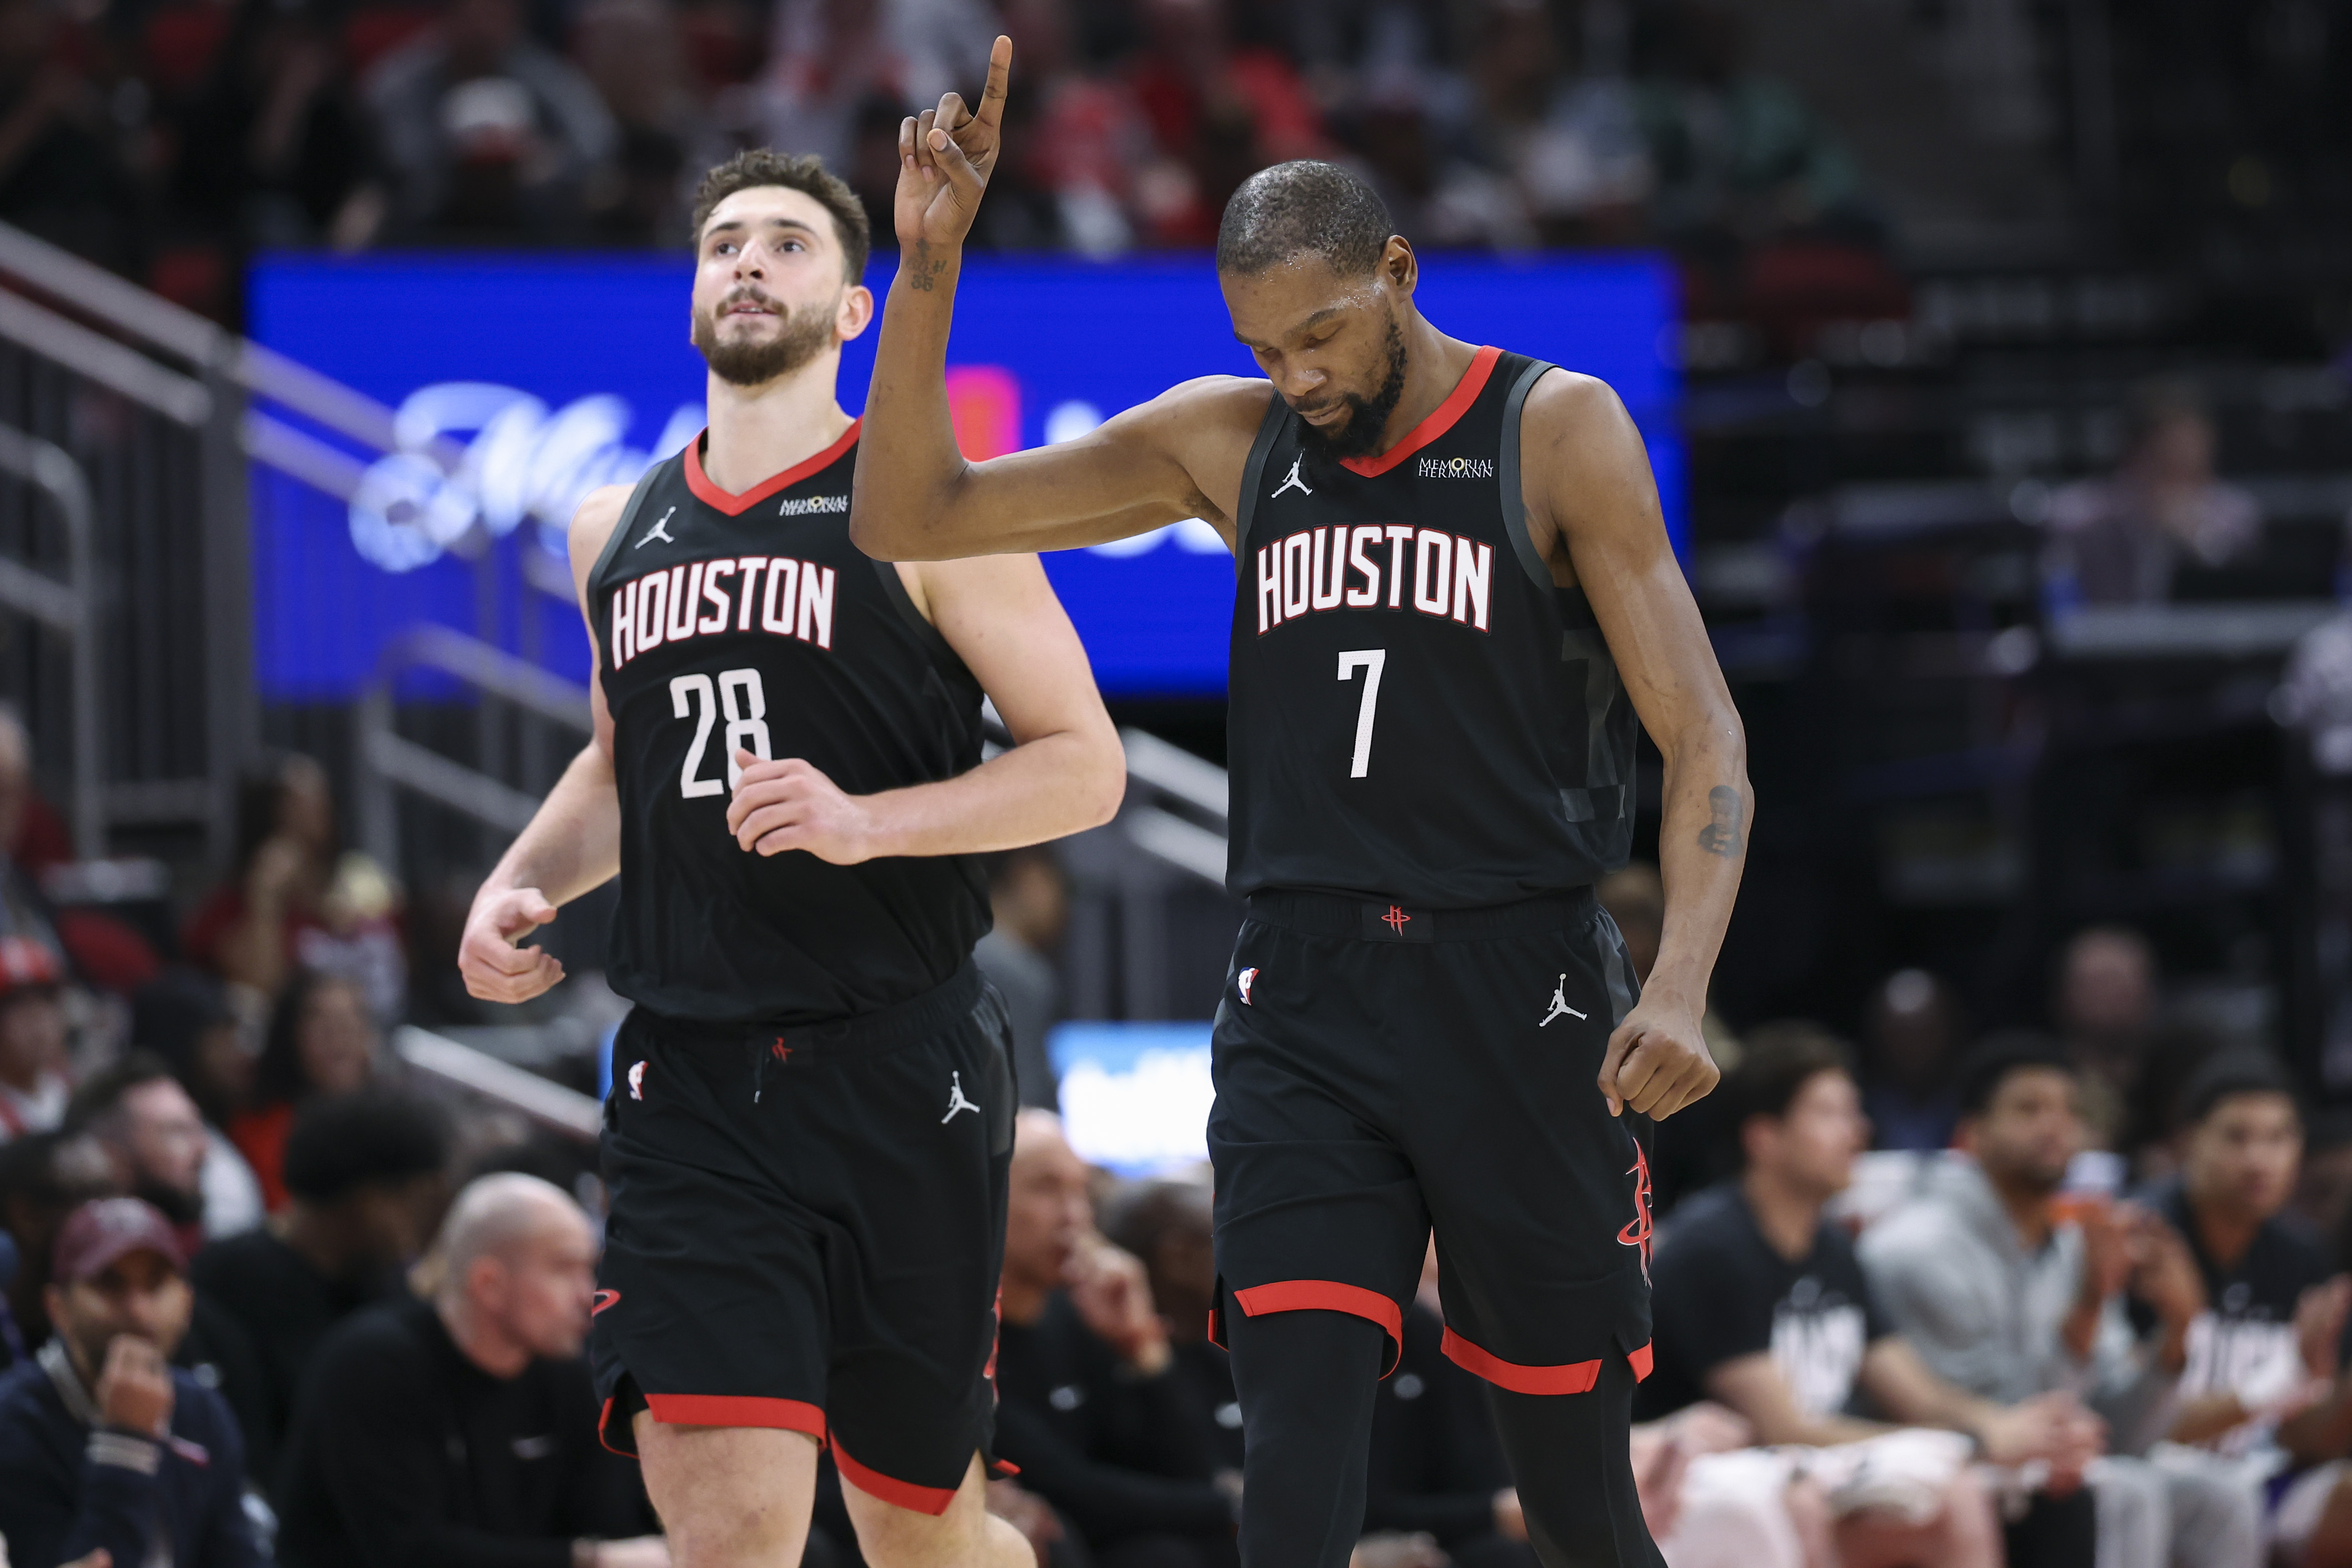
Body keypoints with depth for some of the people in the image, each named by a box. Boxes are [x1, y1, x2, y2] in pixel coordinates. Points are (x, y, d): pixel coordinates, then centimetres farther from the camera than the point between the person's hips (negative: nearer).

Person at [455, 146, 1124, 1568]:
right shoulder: (617, 531, 15)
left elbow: (1086, 766, -5)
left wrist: (869, 822, -19)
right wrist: (524, 882, 10)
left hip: (897, 1070, -3)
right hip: (691, 1085, 3)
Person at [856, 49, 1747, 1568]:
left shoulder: (1559, 431, -2)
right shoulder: (1226, 441, 9)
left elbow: (1704, 735, -7)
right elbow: (907, 516, 9)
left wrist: (1680, 987, -22)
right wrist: (931, 261, -4)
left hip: (1519, 996, -3)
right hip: (1305, 1004, 3)